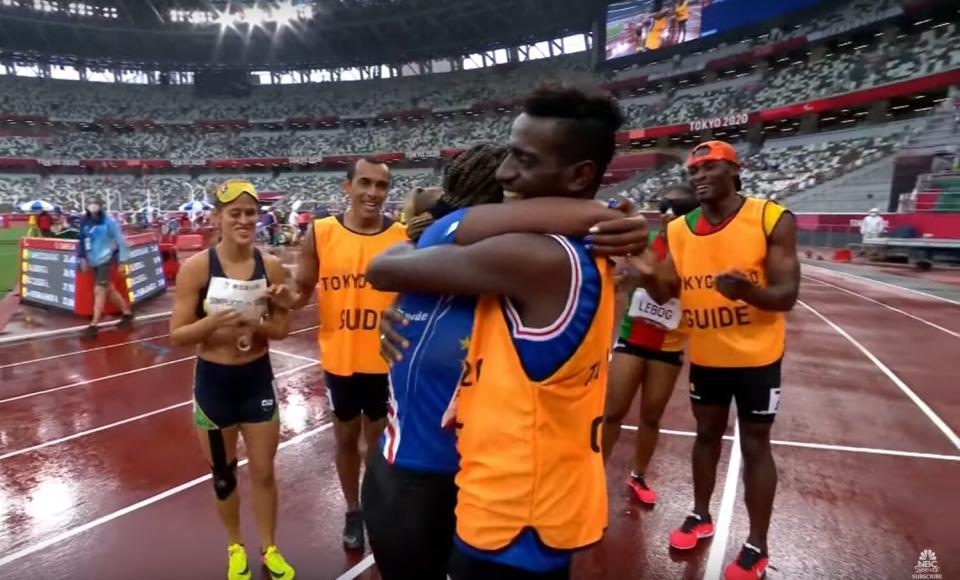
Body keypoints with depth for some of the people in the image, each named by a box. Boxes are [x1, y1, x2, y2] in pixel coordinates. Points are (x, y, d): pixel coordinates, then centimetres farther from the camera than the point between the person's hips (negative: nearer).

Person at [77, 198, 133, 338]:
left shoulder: (109, 222, -10)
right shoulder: (85, 223, 4)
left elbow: (120, 241, -8)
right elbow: (82, 241, 15)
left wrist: (122, 260, -9)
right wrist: (82, 258, 11)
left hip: (105, 260, -6)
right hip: (94, 262, 6)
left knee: (99, 291, -8)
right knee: (109, 290, 14)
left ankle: (94, 325, -4)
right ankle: (127, 313, 30)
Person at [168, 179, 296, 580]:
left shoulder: (271, 266, -8)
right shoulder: (196, 267, -13)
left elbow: (284, 327, -2)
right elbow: (178, 335, -11)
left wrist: (257, 324, -21)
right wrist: (214, 321, -29)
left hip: (258, 379, 1)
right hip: (213, 383, -1)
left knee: (264, 472, 14)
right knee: (223, 475, 18)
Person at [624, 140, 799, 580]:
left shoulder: (772, 219, -13)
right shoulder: (680, 229, -1)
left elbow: (787, 296, -16)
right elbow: (665, 292, 0)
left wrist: (748, 291, -38)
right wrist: (646, 275, -22)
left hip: (756, 356, -4)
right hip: (705, 355, 4)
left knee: (755, 445, 8)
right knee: (706, 434, 18)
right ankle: (700, 516, 38)